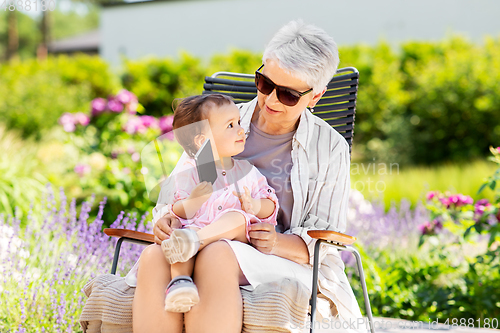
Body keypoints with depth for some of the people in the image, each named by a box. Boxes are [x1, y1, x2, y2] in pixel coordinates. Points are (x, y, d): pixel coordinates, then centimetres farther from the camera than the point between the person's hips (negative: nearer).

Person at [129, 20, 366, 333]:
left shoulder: (330, 148, 10)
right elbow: (174, 195, 17)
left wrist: (278, 243, -16)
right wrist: (167, 219, -8)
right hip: (203, 247, 3)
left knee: (217, 256, -39)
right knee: (155, 254, -35)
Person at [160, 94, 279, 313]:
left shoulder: (246, 171, 19)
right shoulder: (188, 172, 8)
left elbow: (271, 205, 17)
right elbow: (179, 213, 1)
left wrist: (256, 207, -6)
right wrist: (194, 201, -20)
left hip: (236, 238, 2)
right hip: (194, 226, -1)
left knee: (237, 217, -29)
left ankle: (195, 239, -50)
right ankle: (180, 280, -49)